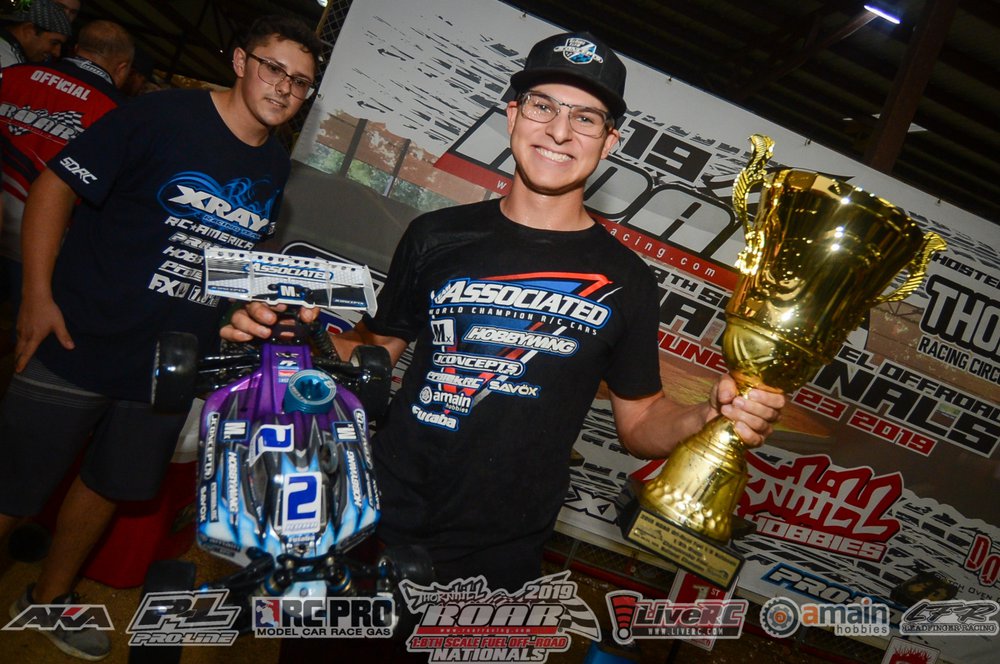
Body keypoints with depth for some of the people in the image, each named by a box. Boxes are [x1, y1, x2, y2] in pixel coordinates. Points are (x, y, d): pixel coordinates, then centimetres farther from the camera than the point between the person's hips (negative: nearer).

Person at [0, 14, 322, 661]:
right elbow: (55, 184, -10)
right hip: (79, 344, -5)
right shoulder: (164, 115, -13)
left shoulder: (277, 164, 5)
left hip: (170, 365, 6)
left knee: (110, 485, 21)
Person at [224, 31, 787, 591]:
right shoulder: (437, 236, 0)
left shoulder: (627, 281, -4)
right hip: (376, 525, 2)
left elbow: (641, 421, 2)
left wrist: (711, 417, -18)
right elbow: (375, 351, 7)